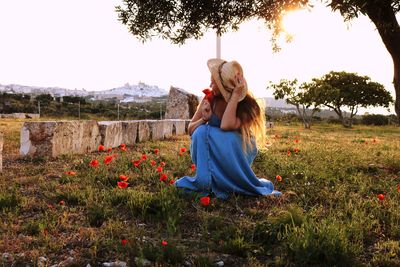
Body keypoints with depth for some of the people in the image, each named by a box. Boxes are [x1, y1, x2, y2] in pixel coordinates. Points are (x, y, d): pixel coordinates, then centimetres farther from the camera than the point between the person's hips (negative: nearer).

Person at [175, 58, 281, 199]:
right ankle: (207, 182, -17)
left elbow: (226, 126, -41)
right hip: (211, 156, 3)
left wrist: (235, 95, -35)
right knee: (201, 131, -27)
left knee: (227, 137, -35)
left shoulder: (247, 105, -22)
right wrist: (204, 118, -26)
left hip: (235, 157, -3)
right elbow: (190, 129, -6)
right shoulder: (210, 98, -12)